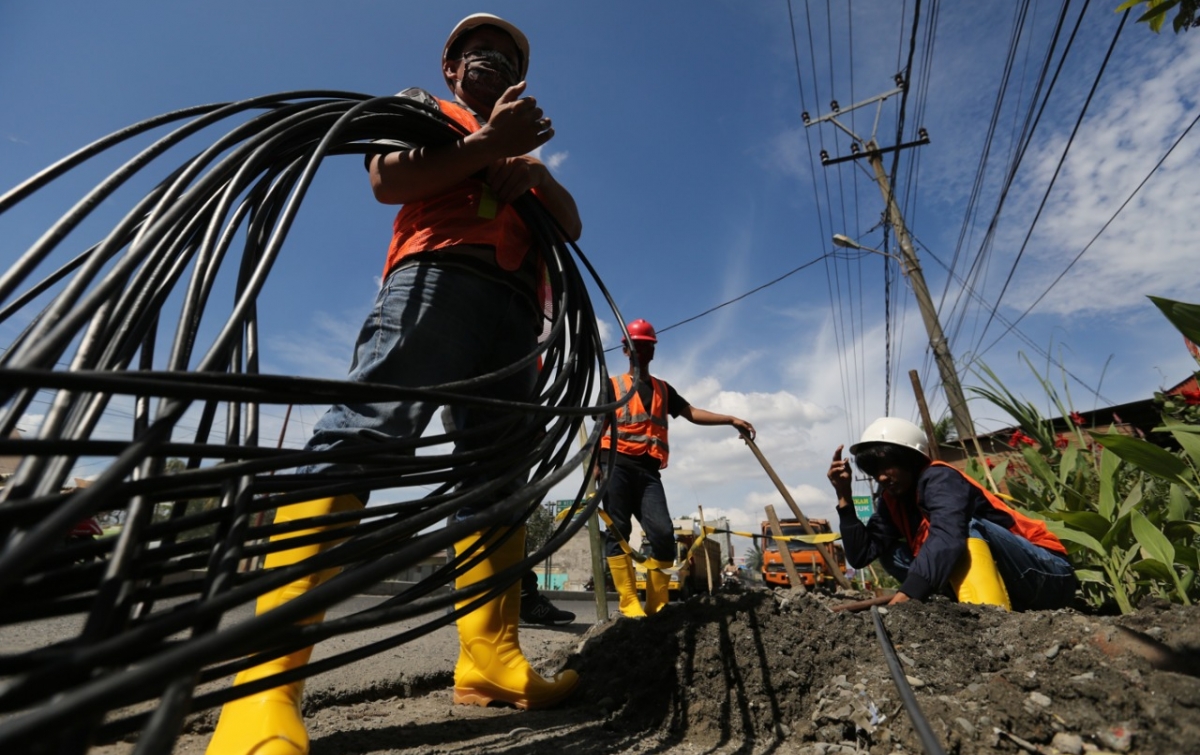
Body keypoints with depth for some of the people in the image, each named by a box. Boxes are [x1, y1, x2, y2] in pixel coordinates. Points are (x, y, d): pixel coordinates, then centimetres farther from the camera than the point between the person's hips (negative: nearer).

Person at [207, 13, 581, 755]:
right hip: (439, 273, -5)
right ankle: (265, 682, -21)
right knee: (363, 434, -23)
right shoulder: (421, 106, 29)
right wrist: (490, 145, 3)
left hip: (516, 306, 6)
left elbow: (572, 224, 24)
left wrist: (537, 172, 5)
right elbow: (388, 179, 7)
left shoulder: (525, 149, 41)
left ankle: (490, 661, -2)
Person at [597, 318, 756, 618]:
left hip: (648, 469, 3)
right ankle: (629, 603, -3)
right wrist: (595, 464, -9)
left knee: (663, 533, -9)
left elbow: (692, 413, 14)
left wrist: (731, 419, 3)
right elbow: (600, 427, 5)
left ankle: (656, 605, 2)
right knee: (618, 531, -8)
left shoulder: (662, 389, 23)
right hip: (617, 464, -3)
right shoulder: (613, 385, 12)